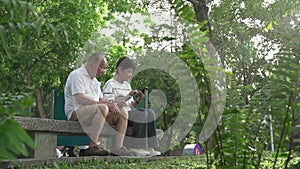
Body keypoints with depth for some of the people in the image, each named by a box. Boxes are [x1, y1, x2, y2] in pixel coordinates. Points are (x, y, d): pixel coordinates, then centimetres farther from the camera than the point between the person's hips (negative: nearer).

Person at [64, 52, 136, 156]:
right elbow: (80, 99, -19)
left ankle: (118, 148, -16)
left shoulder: (94, 80, 24)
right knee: (103, 108, -36)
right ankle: (93, 146, -36)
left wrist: (111, 105, -3)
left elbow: (101, 99, 21)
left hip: (93, 111, 9)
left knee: (123, 113, -7)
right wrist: (106, 104, -23)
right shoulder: (77, 75, -6)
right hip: (76, 112, -9)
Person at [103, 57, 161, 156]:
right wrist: (128, 96, -19)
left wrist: (138, 100, -1)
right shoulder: (110, 84, -4)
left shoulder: (127, 85, 23)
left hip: (128, 113, 8)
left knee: (150, 113, -14)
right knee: (142, 114, -27)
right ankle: (135, 147, -22)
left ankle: (148, 147, -20)